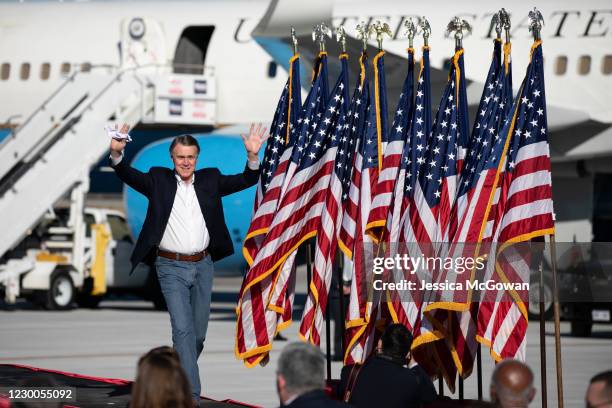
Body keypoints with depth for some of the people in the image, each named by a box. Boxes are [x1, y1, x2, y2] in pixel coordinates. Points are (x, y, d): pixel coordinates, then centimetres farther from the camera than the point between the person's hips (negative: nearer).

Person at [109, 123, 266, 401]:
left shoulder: (210, 180, 8)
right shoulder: (159, 180, 1)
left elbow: (246, 180, 4)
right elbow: (128, 176, -9)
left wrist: (252, 156, -14)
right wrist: (116, 153, -29)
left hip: (203, 266, 4)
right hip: (171, 268, -4)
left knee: (198, 333, 10)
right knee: (182, 330, -13)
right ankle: (191, 395, -16)